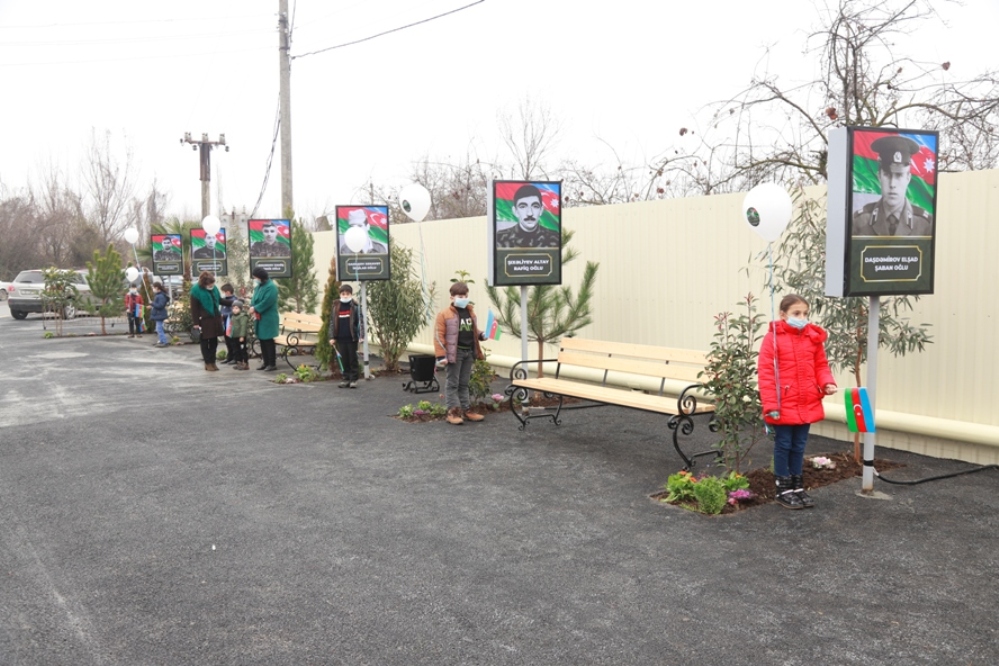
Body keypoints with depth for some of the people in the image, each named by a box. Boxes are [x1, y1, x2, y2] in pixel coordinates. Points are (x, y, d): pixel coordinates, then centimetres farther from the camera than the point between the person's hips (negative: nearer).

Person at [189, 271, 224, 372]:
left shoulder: (214, 288, 7)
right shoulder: (196, 290, -12)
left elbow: (220, 300, 21)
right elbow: (194, 308, -11)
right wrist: (196, 322, -13)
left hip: (215, 318, 6)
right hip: (204, 320, -6)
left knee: (214, 341, 11)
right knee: (205, 342, 3)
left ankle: (213, 362, 20)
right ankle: (208, 363, 10)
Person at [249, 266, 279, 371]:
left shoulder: (271, 287, -15)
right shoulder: (258, 286, 13)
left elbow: (267, 302, -23)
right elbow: (255, 299, 15)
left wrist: (255, 308, -18)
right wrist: (252, 307, -6)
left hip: (268, 318, -9)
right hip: (259, 318, 9)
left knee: (268, 341, -5)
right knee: (262, 340, 11)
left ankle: (272, 364, 2)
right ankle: (266, 362, 18)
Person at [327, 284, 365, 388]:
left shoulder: (355, 307, -3)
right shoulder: (336, 307, 5)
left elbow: (360, 321, -6)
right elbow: (332, 323, 7)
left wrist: (361, 336, -14)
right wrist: (332, 337, 3)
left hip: (352, 337, -3)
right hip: (341, 338, 3)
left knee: (353, 359, 3)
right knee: (344, 359, 8)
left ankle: (354, 379, 9)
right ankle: (346, 378, 15)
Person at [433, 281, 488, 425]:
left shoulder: (470, 312, 12)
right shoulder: (445, 314, -10)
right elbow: (439, 335, -12)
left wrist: (482, 335, 0)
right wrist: (441, 355, -17)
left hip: (469, 352, 6)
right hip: (454, 353, -6)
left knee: (464, 383, 14)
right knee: (453, 383, -1)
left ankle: (465, 409, 19)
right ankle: (453, 411, 2)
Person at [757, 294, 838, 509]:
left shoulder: (814, 337, 4)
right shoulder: (773, 337, -11)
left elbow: (821, 365, 13)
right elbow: (766, 372, -13)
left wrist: (827, 383, -9)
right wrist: (770, 405, -17)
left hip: (807, 405, 5)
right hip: (783, 406, -5)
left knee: (799, 447, 16)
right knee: (783, 446, 6)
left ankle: (797, 487, 27)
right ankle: (784, 490, 16)